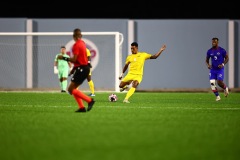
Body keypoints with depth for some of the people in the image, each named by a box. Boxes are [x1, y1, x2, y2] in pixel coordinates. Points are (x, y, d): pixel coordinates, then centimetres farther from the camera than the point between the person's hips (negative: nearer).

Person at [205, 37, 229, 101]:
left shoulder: (222, 50, -8)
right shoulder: (209, 51, 2)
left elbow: (227, 58, 1)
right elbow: (207, 60, 12)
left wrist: (223, 64, -14)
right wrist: (208, 65, -9)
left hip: (220, 69, -3)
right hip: (212, 69, 3)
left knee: (219, 82, -14)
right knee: (212, 83, -8)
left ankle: (225, 88, 21)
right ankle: (217, 96, 6)